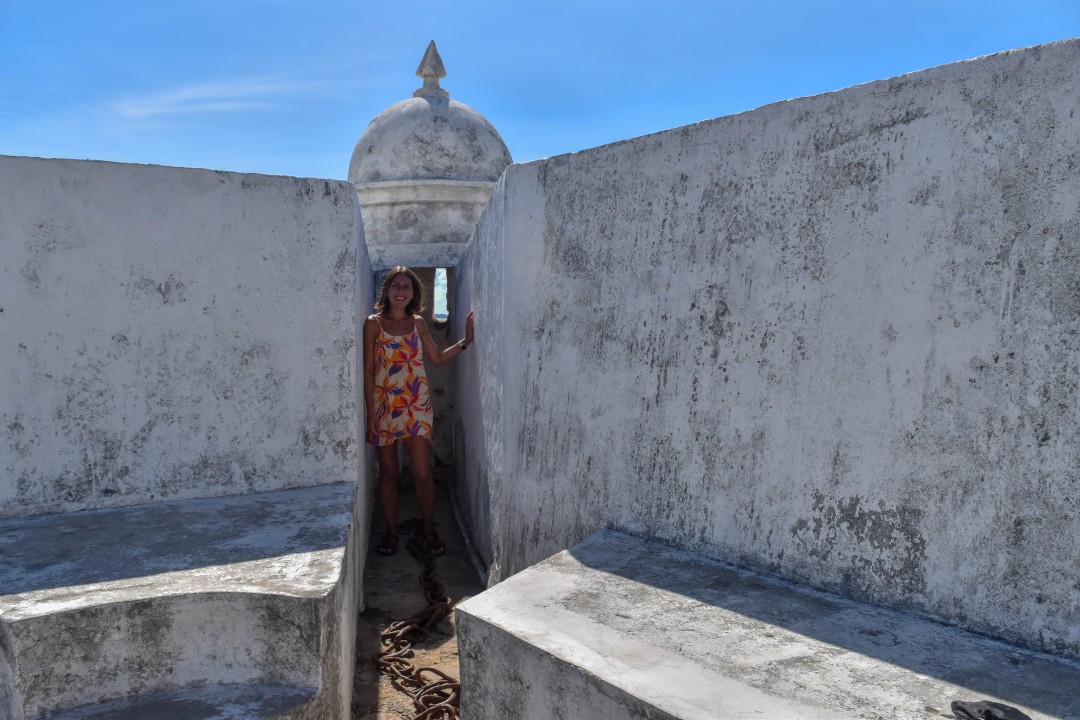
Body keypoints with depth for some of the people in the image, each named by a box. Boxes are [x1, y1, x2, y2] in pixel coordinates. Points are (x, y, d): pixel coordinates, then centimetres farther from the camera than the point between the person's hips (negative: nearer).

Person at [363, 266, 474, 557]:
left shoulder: (418, 323, 7)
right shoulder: (374, 323, -2)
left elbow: (437, 358, 14)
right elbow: (368, 370, -4)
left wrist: (465, 341, 0)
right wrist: (371, 413, -8)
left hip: (416, 405, 2)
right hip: (384, 405, -1)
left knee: (422, 472, -3)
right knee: (388, 472, 7)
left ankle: (429, 531, 13)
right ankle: (391, 532, 20)